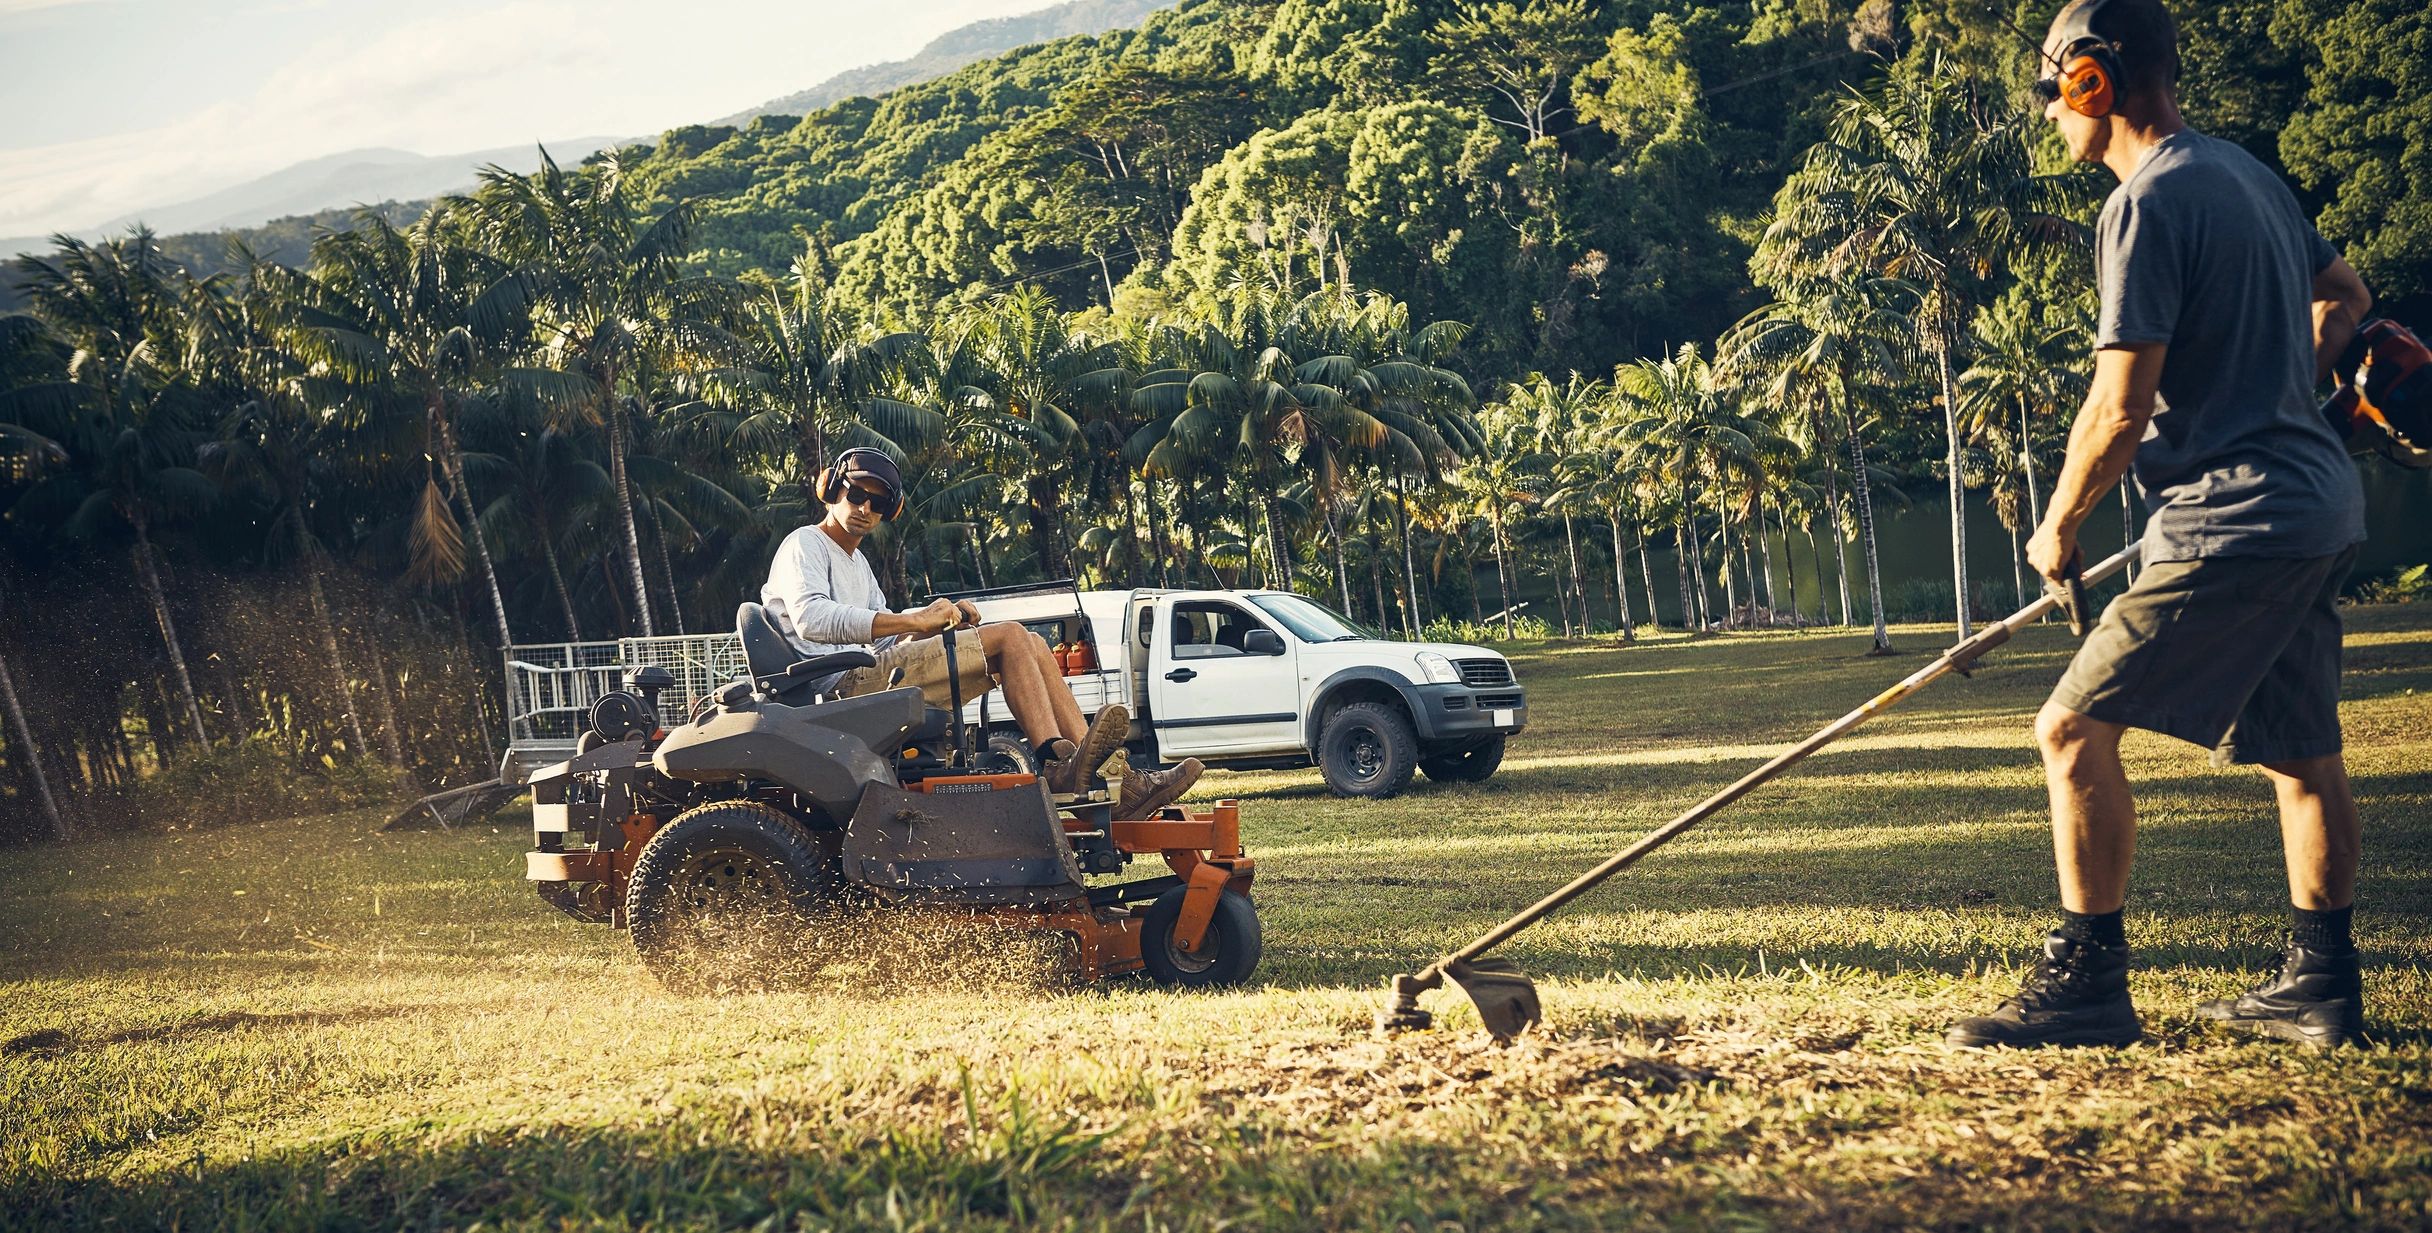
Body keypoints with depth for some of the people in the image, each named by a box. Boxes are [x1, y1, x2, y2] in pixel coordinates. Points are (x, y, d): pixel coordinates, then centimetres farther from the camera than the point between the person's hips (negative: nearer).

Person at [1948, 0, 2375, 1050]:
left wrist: (2058, 528, -4)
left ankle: (2087, 983, -8)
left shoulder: (2148, 203, -14)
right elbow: (2344, 295, 30)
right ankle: (2322, 984, 23)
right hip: (2323, 505, 10)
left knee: (2076, 727, -9)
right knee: (2298, 750, 16)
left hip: (2236, 521, -10)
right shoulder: (2249, 174, 15)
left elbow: (2120, 408, -17)